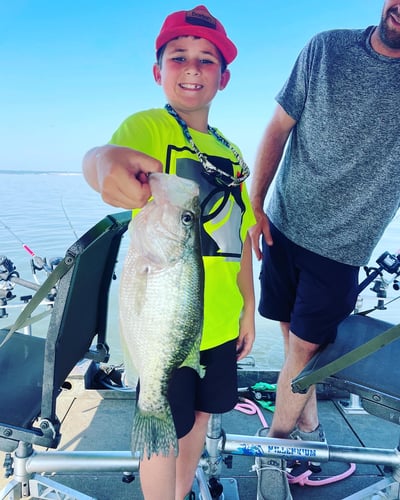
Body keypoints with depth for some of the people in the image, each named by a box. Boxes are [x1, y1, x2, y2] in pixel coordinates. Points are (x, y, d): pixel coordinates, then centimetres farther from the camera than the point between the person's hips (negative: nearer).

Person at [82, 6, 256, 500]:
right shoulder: (148, 125, -9)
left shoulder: (230, 153, 9)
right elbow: (104, 154, -33)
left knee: (200, 414, 21)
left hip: (220, 320, 6)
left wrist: (248, 307, 11)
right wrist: (106, 160, -56)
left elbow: (239, 237, 12)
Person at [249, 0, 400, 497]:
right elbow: (278, 129, 1)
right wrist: (255, 206, -2)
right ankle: (309, 425, 37)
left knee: (303, 348, 4)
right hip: (284, 224, 2)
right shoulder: (327, 48, -2)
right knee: (294, 336, 13)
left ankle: (276, 442, 29)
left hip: (341, 247, -2)